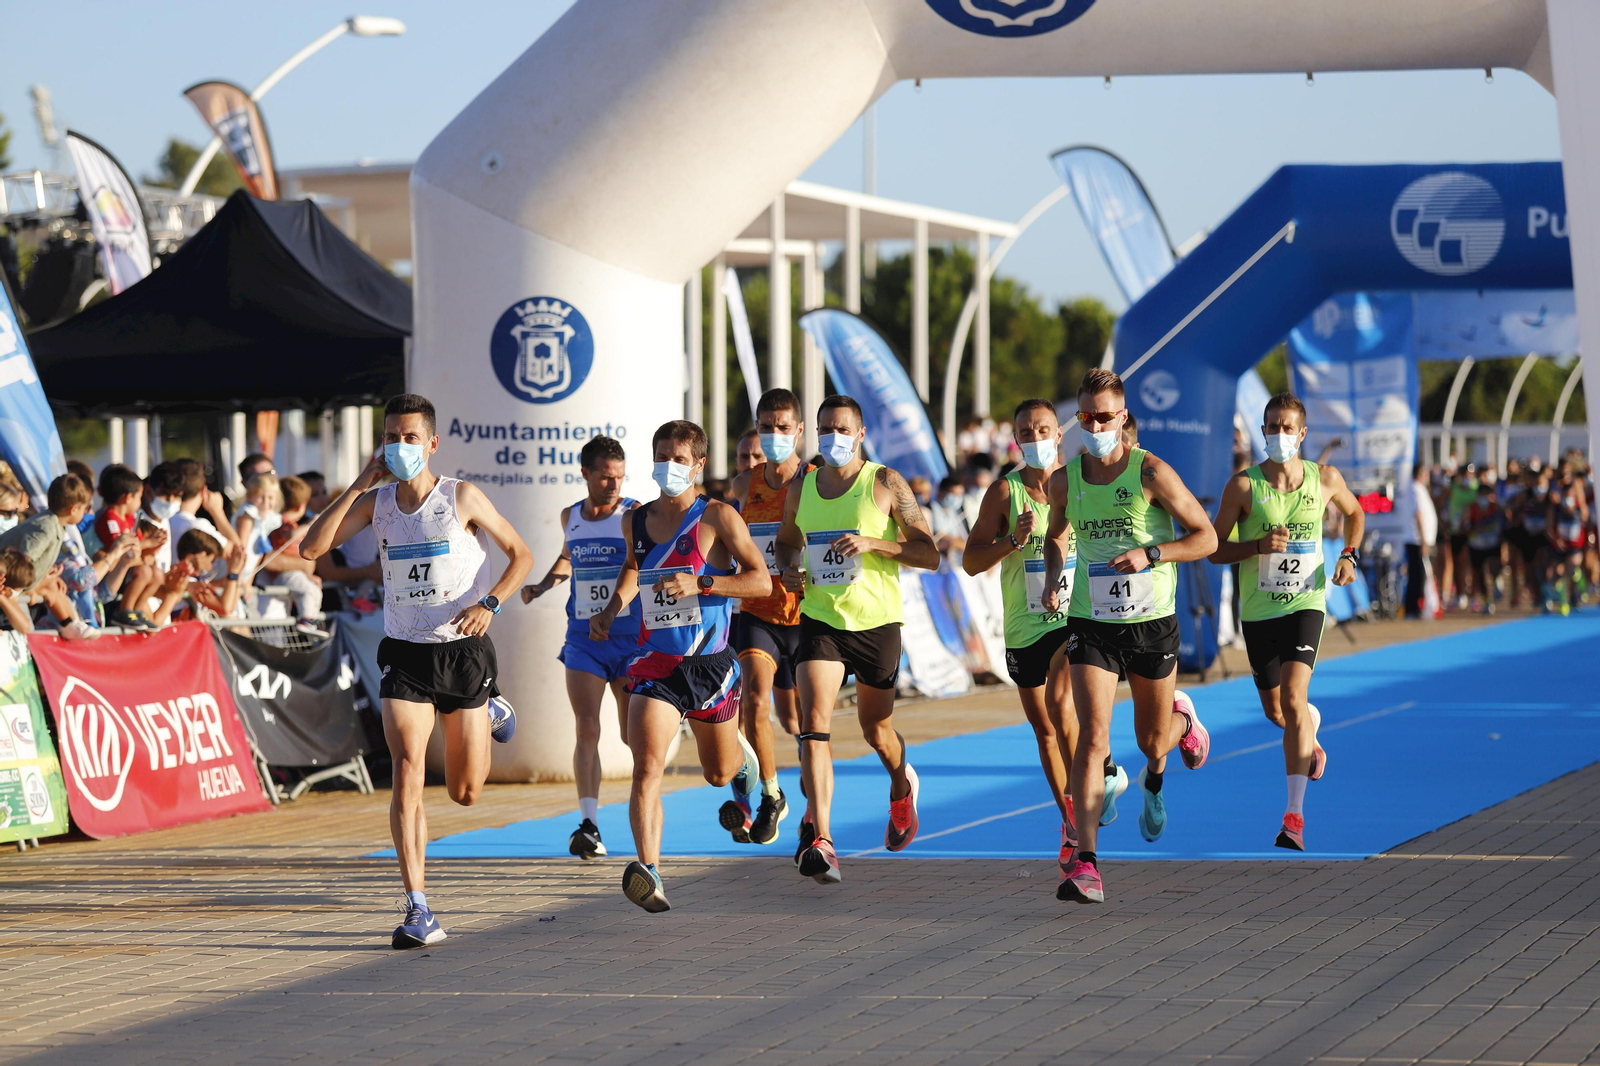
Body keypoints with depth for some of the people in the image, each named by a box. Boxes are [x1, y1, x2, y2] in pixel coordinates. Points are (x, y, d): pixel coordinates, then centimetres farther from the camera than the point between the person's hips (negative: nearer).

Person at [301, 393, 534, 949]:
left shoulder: (462, 497, -6)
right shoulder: (375, 502, 2)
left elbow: (521, 555, 1)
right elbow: (311, 548, -9)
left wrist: (489, 603, -15)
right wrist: (358, 486, -10)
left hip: (463, 650, -1)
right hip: (405, 656, 1)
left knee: (464, 793, 10)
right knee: (407, 775, -16)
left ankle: (491, 713, 44)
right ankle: (419, 912, -16)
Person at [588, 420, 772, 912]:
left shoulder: (718, 517, -8)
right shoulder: (636, 520, 6)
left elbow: (761, 580, -12)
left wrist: (700, 583, -24)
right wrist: (611, 610, 12)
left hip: (710, 663, -1)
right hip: (656, 663, 1)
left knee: (719, 773, 21)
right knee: (646, 770, -21)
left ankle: (742, 755, 59)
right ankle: (648, 872, -30)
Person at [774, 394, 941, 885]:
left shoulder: (886, 484, -5)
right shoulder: (800, 488, 6)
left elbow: (929, 554, -7)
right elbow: (787, 540, 25)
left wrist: (872, 544, -21)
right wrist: (788, 568, 2)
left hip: (877, 622, -2)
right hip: (819, 619, 2)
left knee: (876, 729, 14)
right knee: (814, 721, -18)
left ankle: (901, 785, 51)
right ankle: (820, 840, -24)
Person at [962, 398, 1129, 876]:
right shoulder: (1004, 492, -3)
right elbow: (971, 562, -6)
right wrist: (1013, 539, -21)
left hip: (1077, 619, -2)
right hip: (1024, 627, 2)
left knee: (1060, 703, -26)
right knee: (1044, 728, 12)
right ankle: (1073, 827, 27)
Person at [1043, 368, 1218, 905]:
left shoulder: (1151, 473, -11)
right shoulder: (1065, 480, 0)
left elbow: (1206, 538, -8)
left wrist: (1149, 554, -22)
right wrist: (1052, 577, 3)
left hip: (1152, 623, -1)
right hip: (1091, 624, 1)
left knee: (1152, 738, 14)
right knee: (1092, 737, -15)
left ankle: (1181, 719, 56)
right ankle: (1086, 864, -19)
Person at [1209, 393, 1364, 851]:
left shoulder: (1325, 479, -1)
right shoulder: (1243, 485, -7)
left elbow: (1354, 513, 20)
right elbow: (1215, 549, -3)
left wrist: (1350, 555, 3)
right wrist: (1259, 546, -20)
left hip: (1306, 603, -1)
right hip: (1258, 608, 1)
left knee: (1292, 700, -19)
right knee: (1275, 711, 13)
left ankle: (1295, 816, -19)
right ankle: (1311, 739, 53)